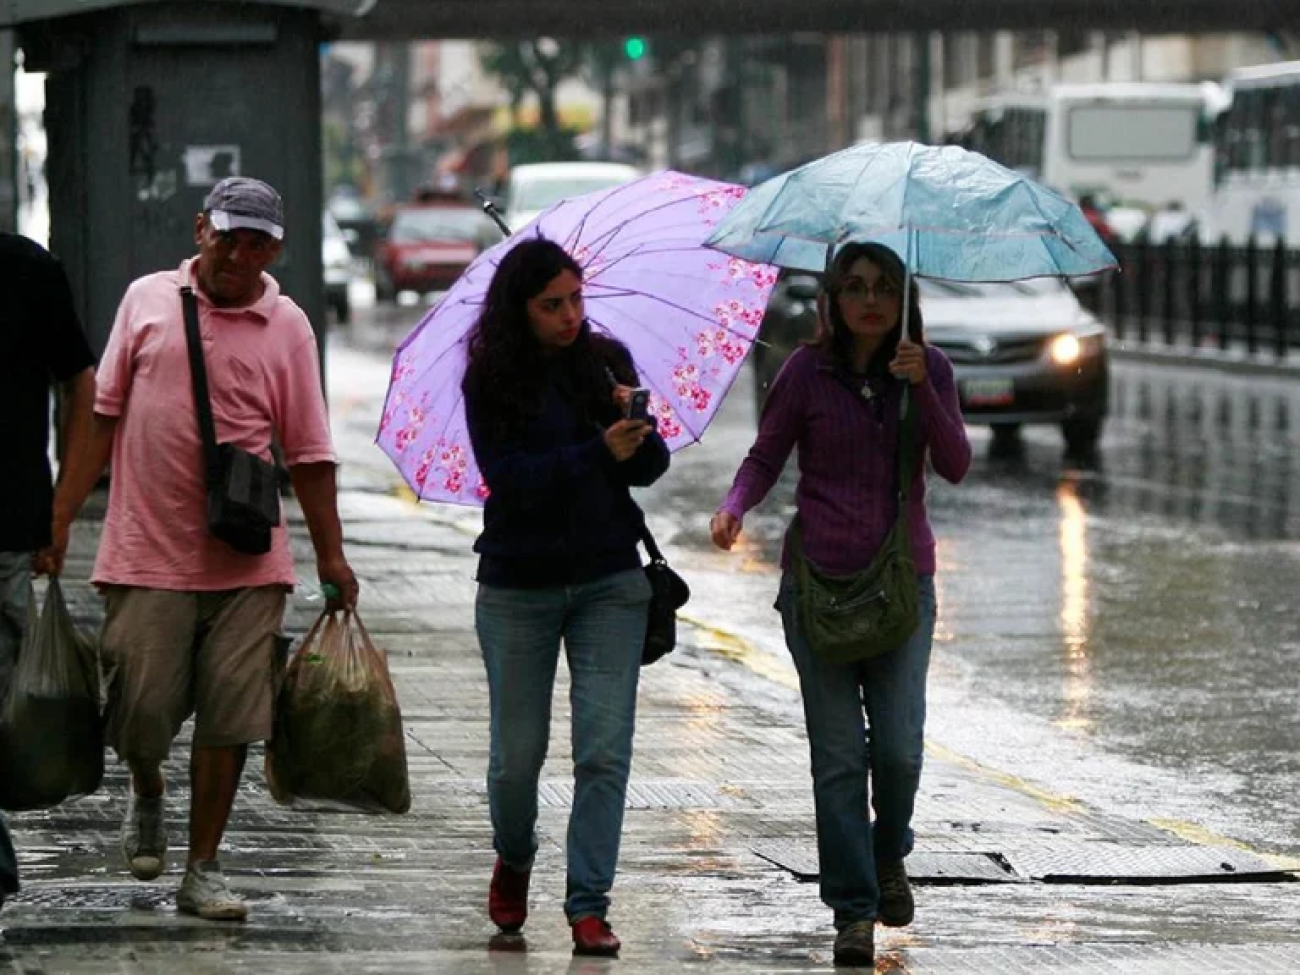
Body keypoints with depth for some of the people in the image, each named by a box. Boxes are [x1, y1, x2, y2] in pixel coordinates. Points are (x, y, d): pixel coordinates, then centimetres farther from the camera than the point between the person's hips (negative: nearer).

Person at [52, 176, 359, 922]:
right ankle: (147, 800, 33)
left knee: (229, 720, -1)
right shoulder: (148, 300, 5)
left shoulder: (287, 327, 4)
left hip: (246, 561, 0)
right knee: (141, 709, 0)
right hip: (147, 553, 0)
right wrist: (62, 516, 3)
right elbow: (103, 414, 8)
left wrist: (331, 554, 3)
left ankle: (203, 870, 9)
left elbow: (308, 454, 6)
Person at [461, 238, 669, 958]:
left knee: (605, 750, -7)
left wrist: (641, 427, -19)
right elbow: (509, 475, -15)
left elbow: (649, 469, 3)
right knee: (517, 753, 5)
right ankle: (513, 859, 35)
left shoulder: (605, 361, 4)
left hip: (608, 580, 2)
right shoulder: (491, 381, -4)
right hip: (519, 587, -1)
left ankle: (588, 905, -3)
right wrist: (600, 451, -25)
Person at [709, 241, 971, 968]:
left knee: (899, 746, -6)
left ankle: (889, 857, 25)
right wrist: (734, 508, -17)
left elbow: (956, 466, -5)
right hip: (819, 577, -1)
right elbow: (766, 457, 3)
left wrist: (921, 386, -17)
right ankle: (855, 911, 3)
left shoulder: (928, 368, 4)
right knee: (839, 755, -3)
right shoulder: (808, 371, -1)